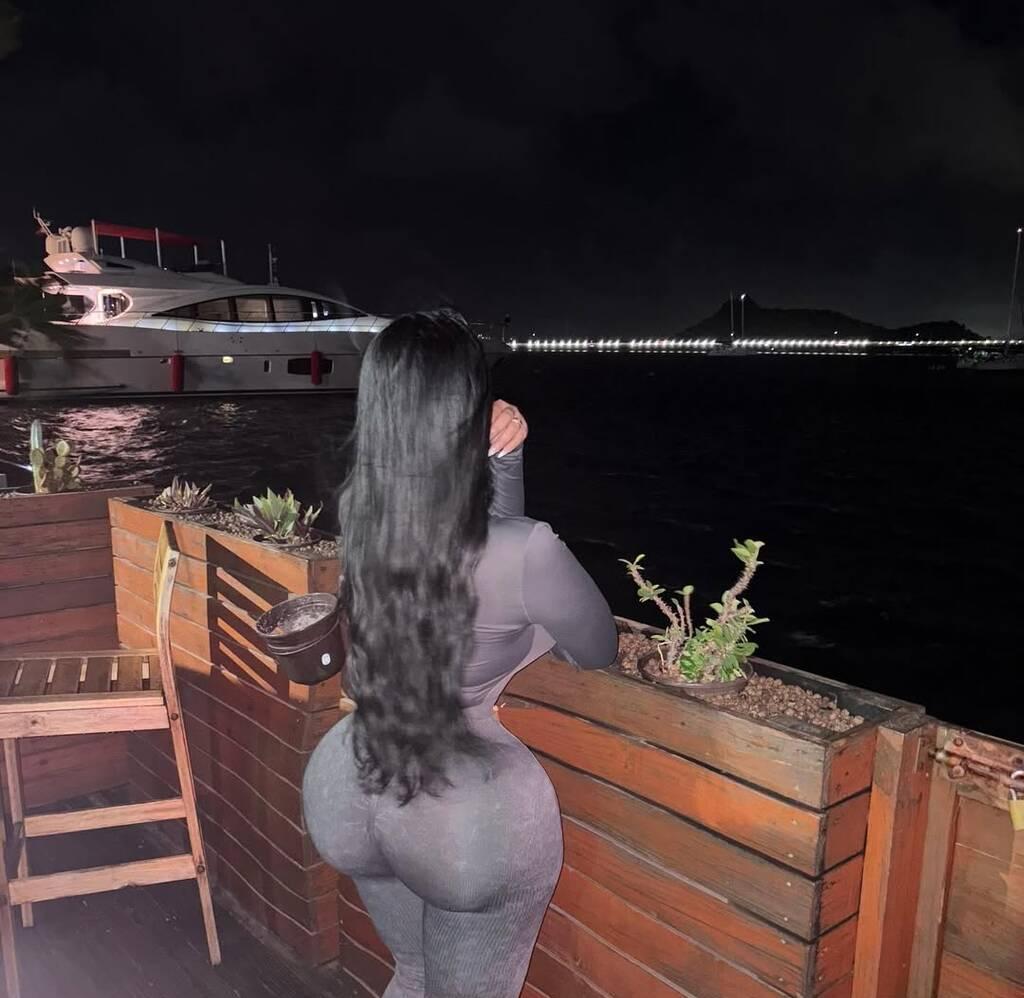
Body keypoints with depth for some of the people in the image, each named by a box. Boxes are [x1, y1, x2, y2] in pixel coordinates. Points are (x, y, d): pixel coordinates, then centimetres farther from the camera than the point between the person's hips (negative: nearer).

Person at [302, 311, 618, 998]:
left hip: (350, 792, 6)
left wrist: (504, 463, -6)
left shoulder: (357, 515, -10)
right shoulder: (527, 554, -26)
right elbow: (599, 652, -5)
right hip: (471, 812, -5)